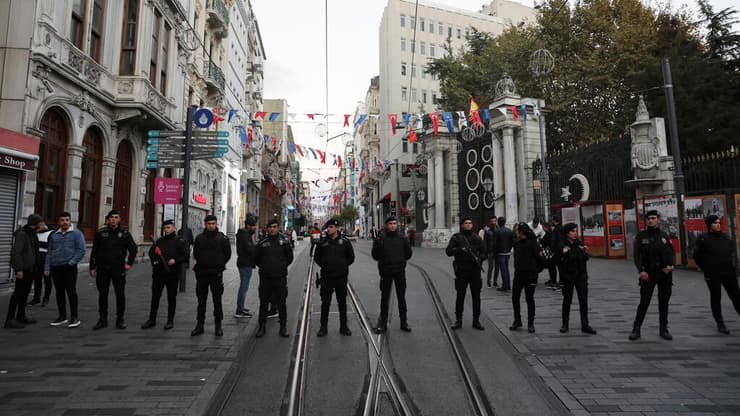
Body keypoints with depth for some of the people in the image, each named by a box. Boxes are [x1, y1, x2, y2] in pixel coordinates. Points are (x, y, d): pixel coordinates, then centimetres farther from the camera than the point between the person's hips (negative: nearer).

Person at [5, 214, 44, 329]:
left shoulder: (33, 234, 12)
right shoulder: (22, 234, -16)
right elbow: (15, 252, -22)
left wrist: (37, 265, 14)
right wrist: (19, 269, -25)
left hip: (30, 269, 9)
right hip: (23, 269, -9)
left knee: (25, 292, 15)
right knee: (18, 293, -6)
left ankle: (21, 316, 25)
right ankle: (10, 319, 0)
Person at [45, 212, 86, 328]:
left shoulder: (76, 233, -2)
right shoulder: (54, 235, 13)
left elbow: (81, 250, -8)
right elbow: (49, 252, 14)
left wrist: (71, 262, -15)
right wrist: (47, 268, 7)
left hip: (69, 268, -5)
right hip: (55, 268, 5)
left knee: (71, 292, -4)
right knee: (59, 292, 11)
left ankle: (74, 318, 1)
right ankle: (62, 317, 21)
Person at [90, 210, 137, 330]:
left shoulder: (124, 232, 2)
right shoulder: (100, 233, 5)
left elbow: (133, 248, 7)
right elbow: (94, 251, 7)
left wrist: (129, 263, -1)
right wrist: (92, 267, 4)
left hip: (118, 269, -1)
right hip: (102, 269, 1)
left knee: (120, 294, 2)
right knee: (102, 294, 7)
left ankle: (120, 319, 13)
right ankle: (103, 319, 19)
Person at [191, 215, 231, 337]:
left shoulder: (222, 238, -3)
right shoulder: (199, 238, 5)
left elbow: (227, 254, 3)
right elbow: (195, 253, 16)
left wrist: (219, 265, 4)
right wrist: (201, 264, 10)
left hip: (216, 273, -3)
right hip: (201, 273, 3)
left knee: (217, 300, 3)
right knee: (201, 301, 11)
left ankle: (218, 326, 12)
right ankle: (200, 325, 21)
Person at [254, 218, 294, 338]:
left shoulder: (284, 241, 0)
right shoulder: (262, 243, 1)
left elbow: (290, 257, 9)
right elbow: (256, 258, 12)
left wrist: (282, 266, 7)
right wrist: (263, 267, 10)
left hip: (280, 277, -1)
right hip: (265, 277, 1)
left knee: (281, 303, 6)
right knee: (263, 303, 9)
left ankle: (283, 327, 16)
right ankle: (262, 326, 21)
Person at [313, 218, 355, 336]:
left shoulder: (344, 241, -1)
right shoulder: (322, 242, 1)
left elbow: (351, 257, 7)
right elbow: (316, 257, 11)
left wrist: (343, 266, 4)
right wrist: (324, 266, 3)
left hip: (341, 277, 0)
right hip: (326, 277, 0)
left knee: (342, 302, 9)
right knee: (325, 302, 6)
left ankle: (343, 326, 20)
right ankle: (323, 327, 17)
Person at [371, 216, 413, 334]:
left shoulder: (402, 238, 0)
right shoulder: (380, 238, -5)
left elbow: (408, 253, 8)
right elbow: (375, 254, 0)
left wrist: (400, 261, 5)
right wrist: (383, 261, -8)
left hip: (400, 272, 1)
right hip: (385, 272, -1)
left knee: (401, 297, 9)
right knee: (384, 298, 7)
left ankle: (404, 322, 20)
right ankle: (382, 323, 17)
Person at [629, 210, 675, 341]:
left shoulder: (664, 236, 8)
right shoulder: (641, 236, 1)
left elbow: (672, 253, 8)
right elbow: (637, 255, -3)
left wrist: (670, 265, -11)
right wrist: (641, 270, -14)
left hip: (665, 274, 3)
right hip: (648, 274, -2)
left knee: (664, 302, 10)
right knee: (644, 302, -3)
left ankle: (663, 329, 21)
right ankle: (636, 329, 2)